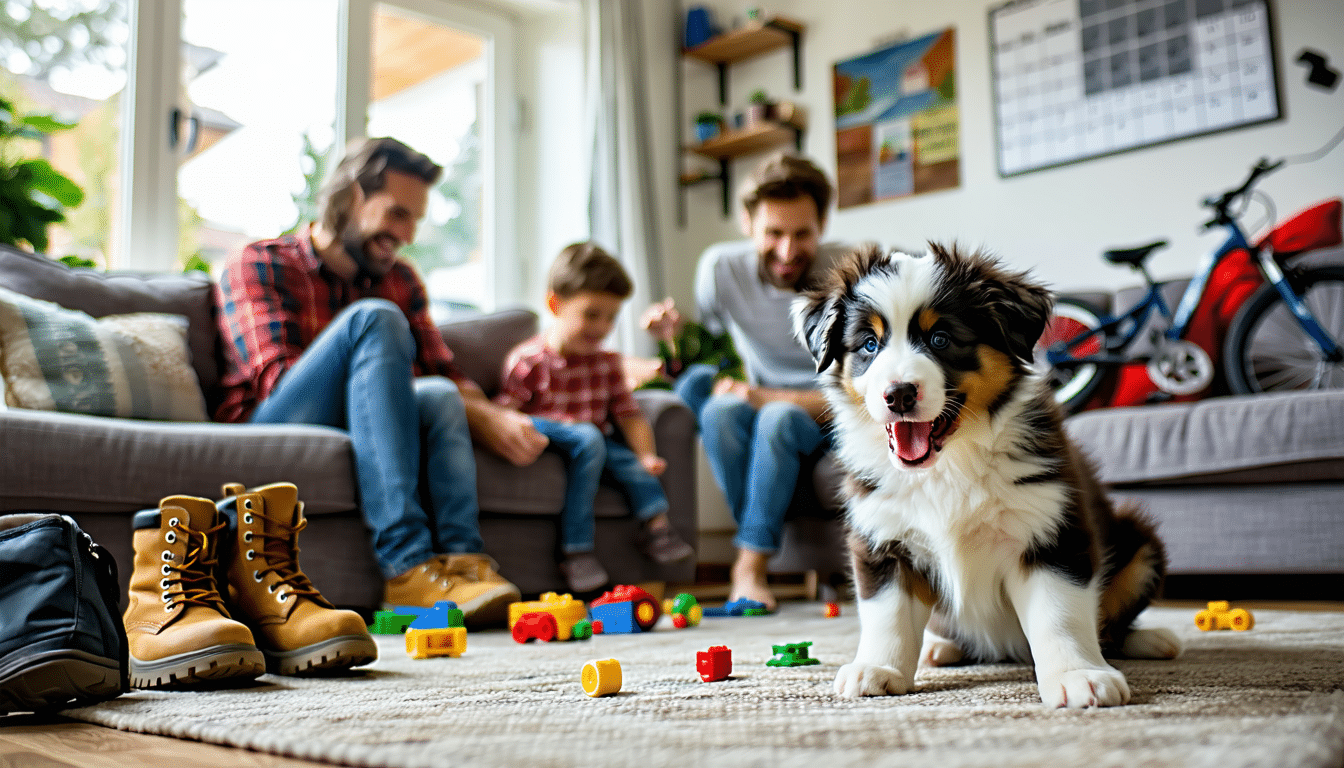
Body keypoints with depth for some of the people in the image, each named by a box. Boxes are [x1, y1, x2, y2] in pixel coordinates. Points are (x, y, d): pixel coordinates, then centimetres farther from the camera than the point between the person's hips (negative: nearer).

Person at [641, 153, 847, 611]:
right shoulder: (721, 267, -9)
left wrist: (769, 397, -28)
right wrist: (676, 338, -19)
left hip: (830, 419, -3)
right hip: (762, 409, 3)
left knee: (778, 418, -35)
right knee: (720, 409, -30)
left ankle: (750, 565, -28)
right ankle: (764, 544, -21)